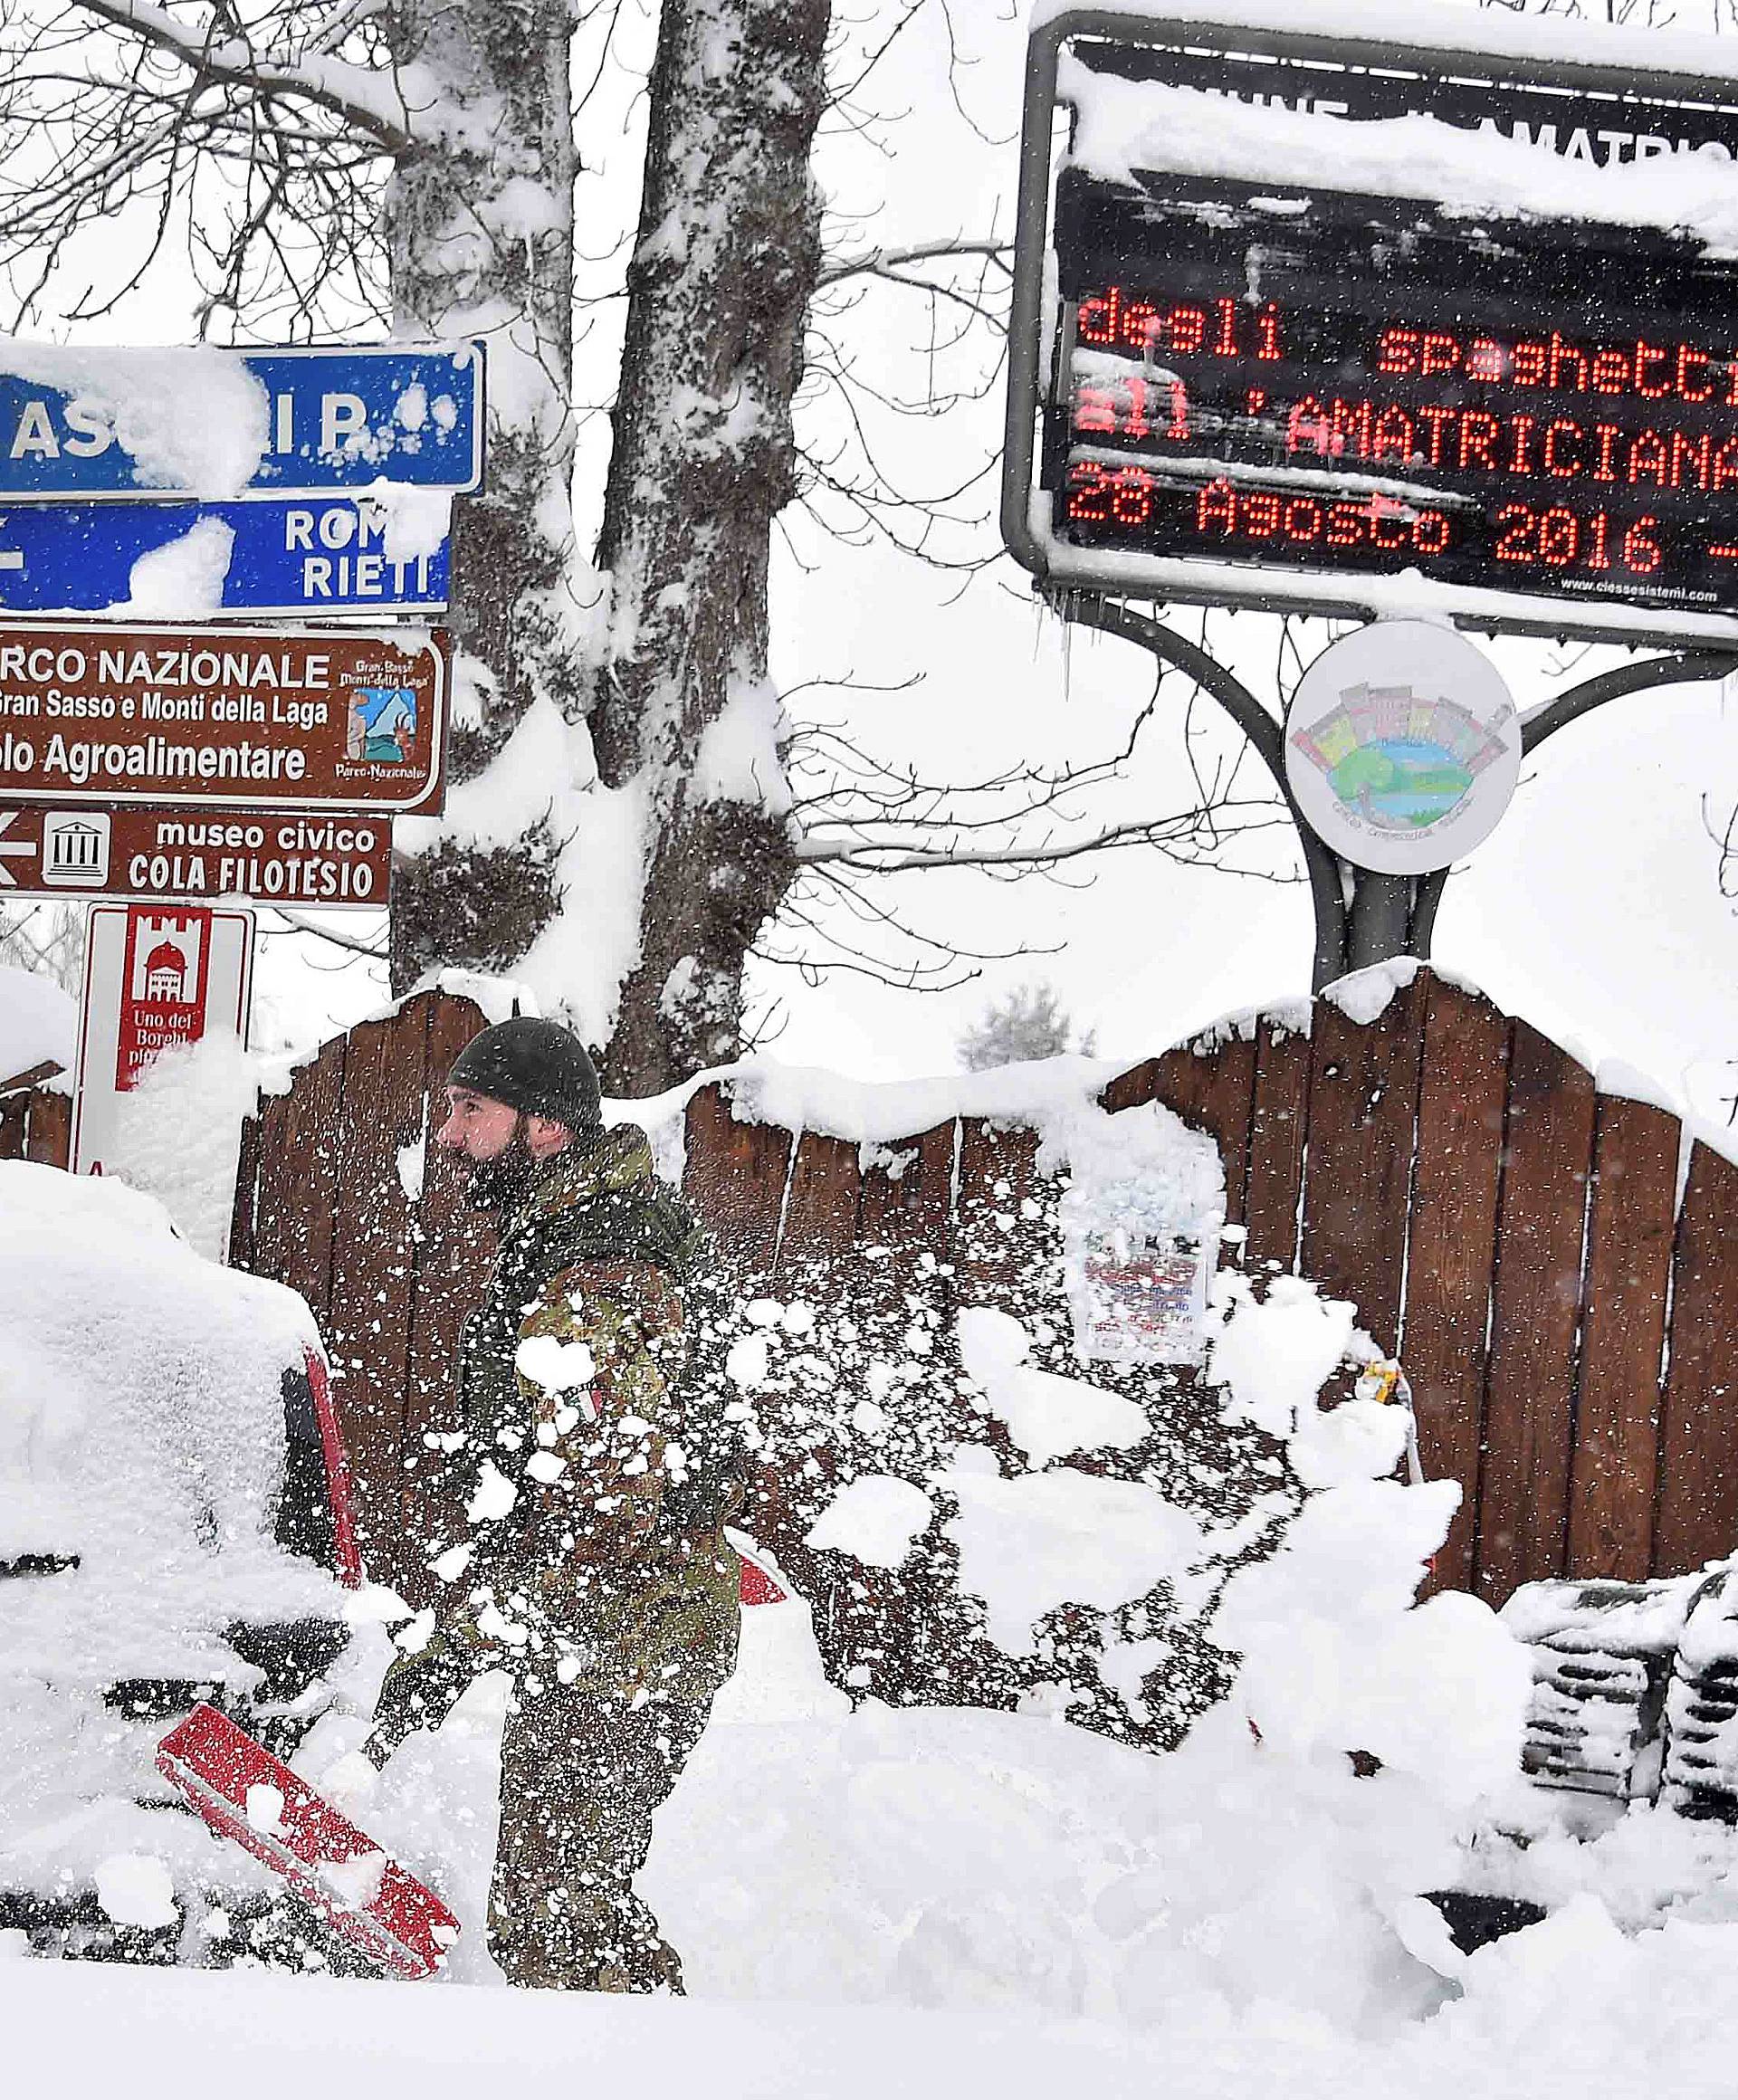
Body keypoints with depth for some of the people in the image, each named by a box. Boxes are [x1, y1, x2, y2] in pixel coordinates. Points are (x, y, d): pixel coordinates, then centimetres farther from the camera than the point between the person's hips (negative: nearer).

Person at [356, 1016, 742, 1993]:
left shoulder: (594, 1286, -25)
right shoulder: (559, 1236, 10)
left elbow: (604, 1503, -32)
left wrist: (458, 1647, -32)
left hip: (623, 1642, -10)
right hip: (607, 1634, 10)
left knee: (556, 1923, -6)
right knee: (550, 1906, 18)